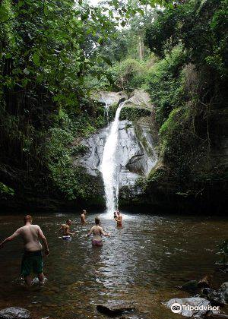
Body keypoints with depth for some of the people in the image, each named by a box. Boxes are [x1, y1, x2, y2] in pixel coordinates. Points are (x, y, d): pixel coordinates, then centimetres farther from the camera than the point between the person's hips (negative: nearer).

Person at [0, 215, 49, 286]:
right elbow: (43, 238, -8)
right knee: (39, 271, 23)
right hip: (38, 252, 3)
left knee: (26, 273, 14)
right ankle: (42, 283, 35)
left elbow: (10, 238, -4)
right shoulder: (36, 227, -1)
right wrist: (46, 249, 0)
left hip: (28, 252, -3)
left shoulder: (21, 229, -4)